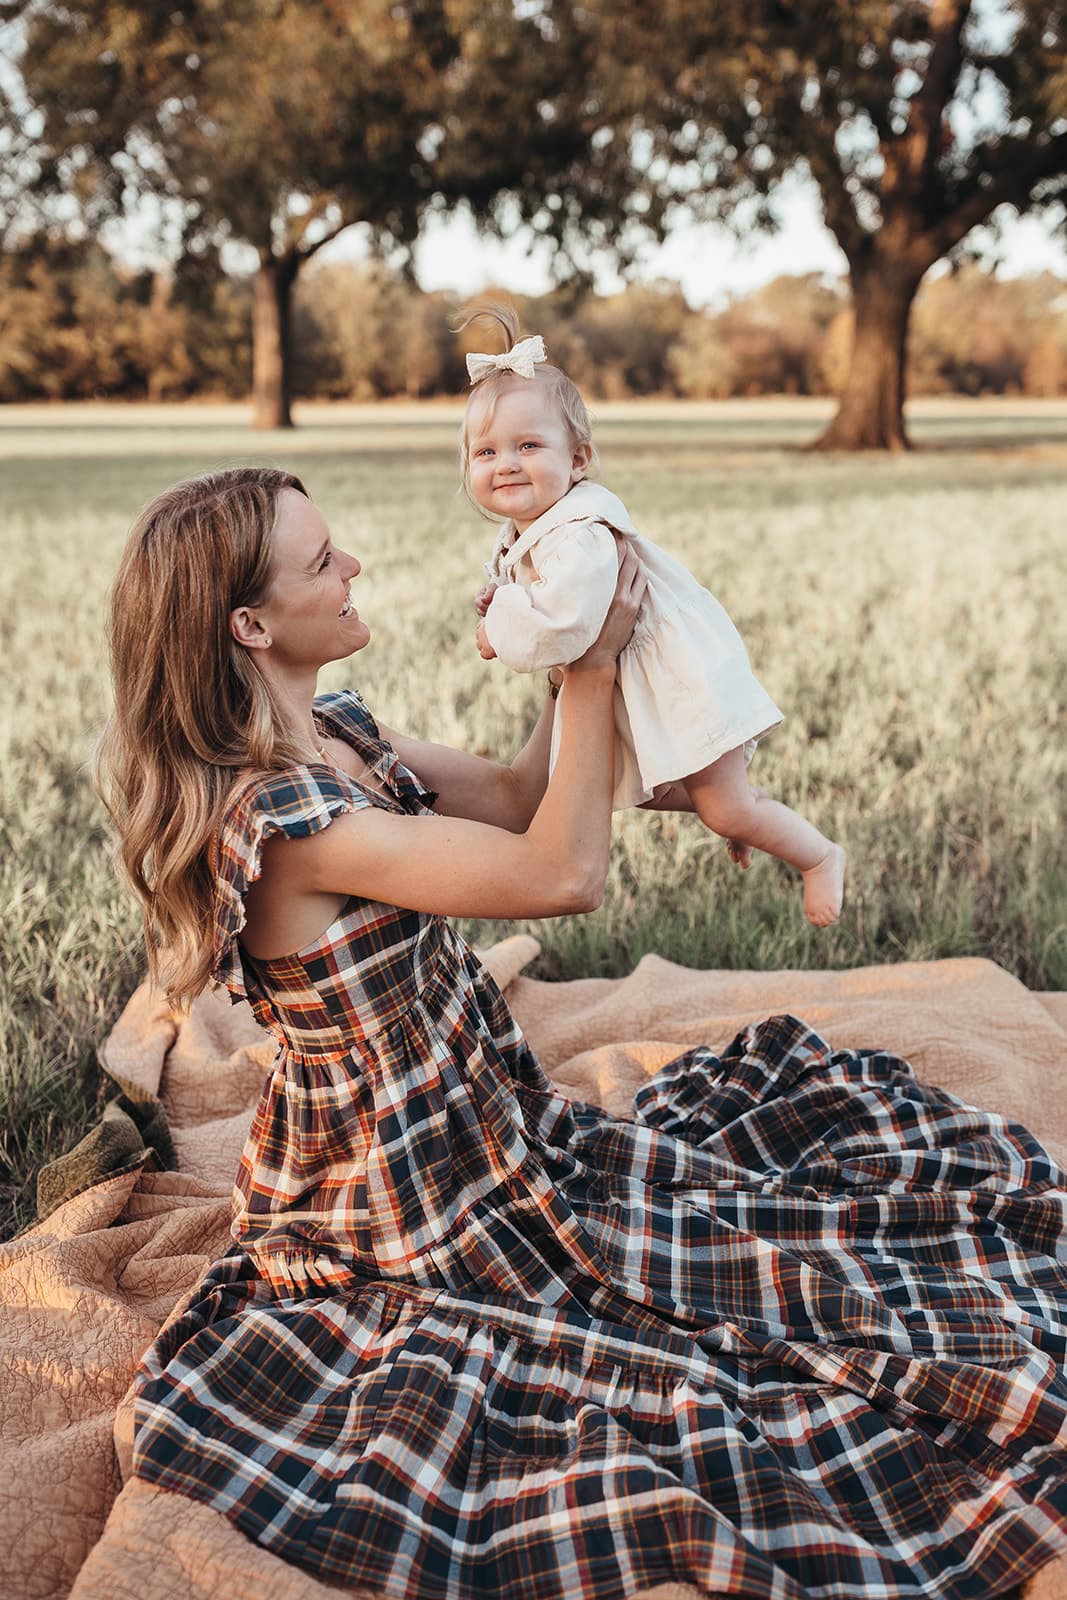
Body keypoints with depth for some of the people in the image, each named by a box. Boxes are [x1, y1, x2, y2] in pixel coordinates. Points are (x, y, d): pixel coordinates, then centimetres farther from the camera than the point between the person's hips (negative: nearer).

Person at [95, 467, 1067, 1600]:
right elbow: (560, 874, -27)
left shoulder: (332, 729, -1)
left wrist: (579, 656, -5)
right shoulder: (277, 817, -30)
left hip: (480, 1117, 9)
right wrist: (592, 667, -17)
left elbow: (512, 801, 9)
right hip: (414, 1204, -9)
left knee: (791, 1082, 15)